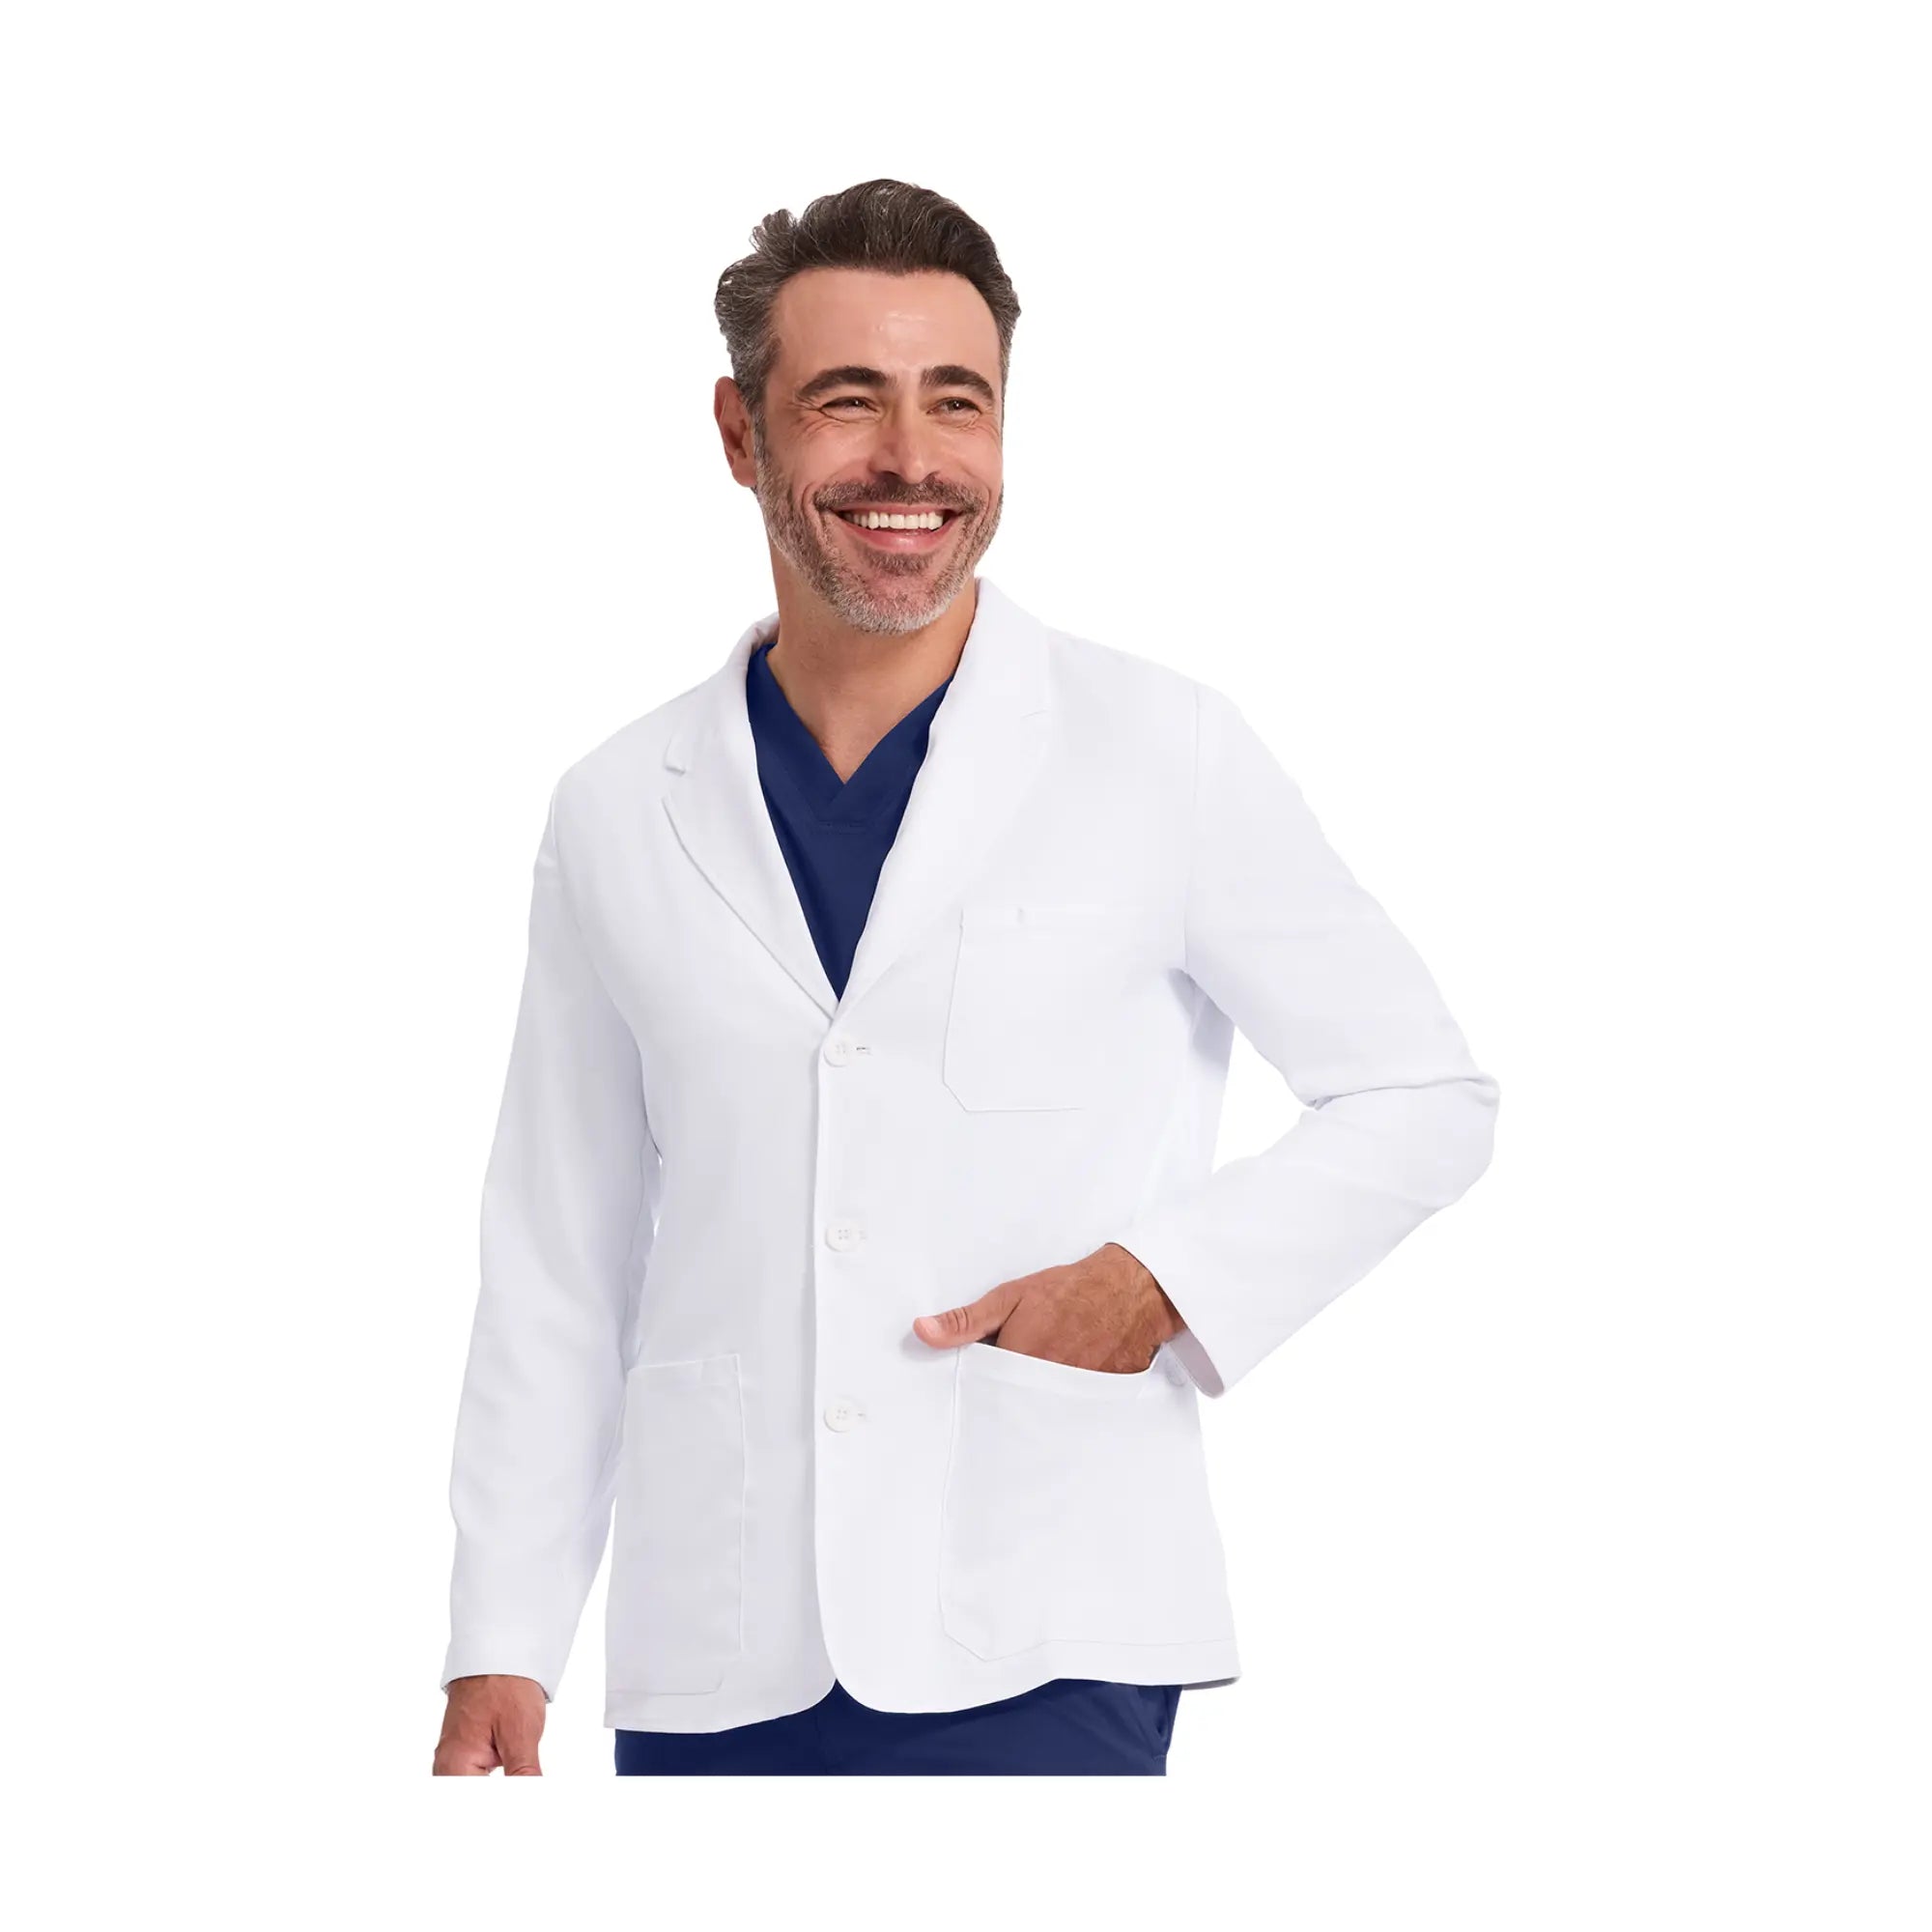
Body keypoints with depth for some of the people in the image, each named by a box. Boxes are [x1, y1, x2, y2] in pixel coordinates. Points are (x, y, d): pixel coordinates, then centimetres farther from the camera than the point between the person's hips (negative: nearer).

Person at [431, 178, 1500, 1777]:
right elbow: (556, 1270, 12)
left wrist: (1170, 1280, -7)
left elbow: (1424, 1098, 8)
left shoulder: (1165, 757, 1)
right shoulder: (621, 816, 8)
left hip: (1038, 1651, -2)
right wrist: (500, 1647, 8)